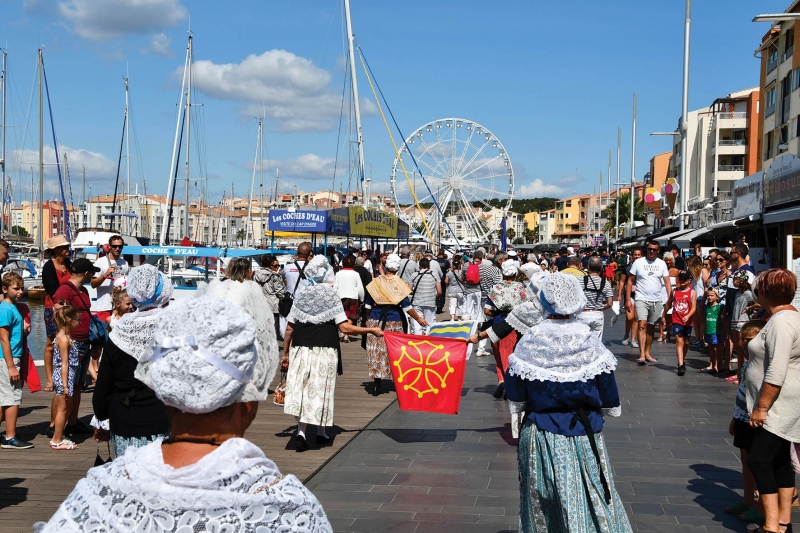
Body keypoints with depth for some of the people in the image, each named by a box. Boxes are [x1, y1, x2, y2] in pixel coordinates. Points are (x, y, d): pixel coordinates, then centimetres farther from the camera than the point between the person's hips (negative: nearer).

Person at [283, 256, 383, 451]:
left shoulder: (301, 297, 6)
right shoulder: (332, 296, -3)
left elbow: (290, 328, 5)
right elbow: (344, 328, -9)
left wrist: (285, 352, 15)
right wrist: (371, 331, -1)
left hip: (301, 350, 2)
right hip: (325, 351, -2)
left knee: (302, 389, 2)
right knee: (322, 390, 7)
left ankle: (301, 431, -12)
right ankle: (321, 433, 18)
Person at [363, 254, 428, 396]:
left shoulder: (375, 282, -1)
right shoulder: (399, 284, -7)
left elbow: (368, 305, 4)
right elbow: (407, 306, -7)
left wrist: (368, 320, 17)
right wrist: (418, 318, 5)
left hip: (375, 321, 1)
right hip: (394, 322, -1)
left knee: (376, 351, 4)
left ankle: (376, 385, 3)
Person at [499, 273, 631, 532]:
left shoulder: (530, 342, -10)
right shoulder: (589, 341, -9)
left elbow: (516, 398, -3)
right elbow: (609, 397, -2)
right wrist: (610, 409, 17)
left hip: (541, 435, 0)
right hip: (584, 434, 0)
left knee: (541, 503, 14)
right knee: (591, 499, 9)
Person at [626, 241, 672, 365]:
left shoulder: (662, 264, 5)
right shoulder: (638, 262, -1)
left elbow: (667, 282, 2)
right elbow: (630, 281, 0)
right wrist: (628, 299, -6)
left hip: (656, 301, 3)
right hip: (642, 299, -3)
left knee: (651, 327, 11)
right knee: (642, 325, -16)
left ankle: (647, 353, 23)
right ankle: (642, 355, -21)